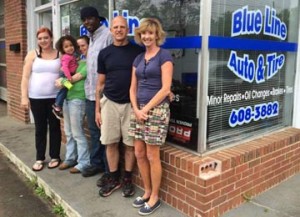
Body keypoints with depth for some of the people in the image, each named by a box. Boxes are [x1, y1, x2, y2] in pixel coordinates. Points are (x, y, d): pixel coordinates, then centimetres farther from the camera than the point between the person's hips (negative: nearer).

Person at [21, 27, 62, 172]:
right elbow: (25, 77, 0)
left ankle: (55, 156, 21)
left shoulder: (60, 55, 3)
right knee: (40, 128, 9)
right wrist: (24, 97, -7)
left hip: (55, 97, 0)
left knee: (54, 127, 8)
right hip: (36, 98, 0)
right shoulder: (32, 54, 3)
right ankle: (40, 158, 20)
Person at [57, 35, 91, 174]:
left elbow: (78, 77, -12)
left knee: (77, 133, -3)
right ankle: (70, 158, 27)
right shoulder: (79, 60, 19)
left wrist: (63, 81, -3)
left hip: (78, 99, -9)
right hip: (67, 97, 9)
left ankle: (84, 162, 8)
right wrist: (63, 80, -4)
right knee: (68, 132, 15)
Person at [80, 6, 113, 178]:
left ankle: (110, 171, 12)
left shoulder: (108, 35, -10)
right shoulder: (91, 38, 18)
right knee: (94, 131, 16)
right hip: (90, 93, 9)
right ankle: (96, 163, 30)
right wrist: (89, 88, 18)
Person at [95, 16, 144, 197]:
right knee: (110, 143, 8)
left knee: (130, 143, 6)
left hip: (131, 104, -2)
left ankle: (127, 179, 23)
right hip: (109, 103, 2)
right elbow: (100, 83, 9)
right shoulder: (104, 53, 5)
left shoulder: (138, 51, -1)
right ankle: (114, 179, 24)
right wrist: (97, 109, 7)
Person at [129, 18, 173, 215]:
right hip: (139, 109, 7)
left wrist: (146, 109, -12)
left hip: (157, 109, -6)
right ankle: (147, 192, 28)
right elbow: (133, 88, 12)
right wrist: (136, 109, -3)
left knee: (152, 156, 0)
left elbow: (165, 89, -14)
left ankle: (155, 197, 18)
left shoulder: (164, 56, -6)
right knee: (139, 153, 10)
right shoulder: (138, 59, 13)